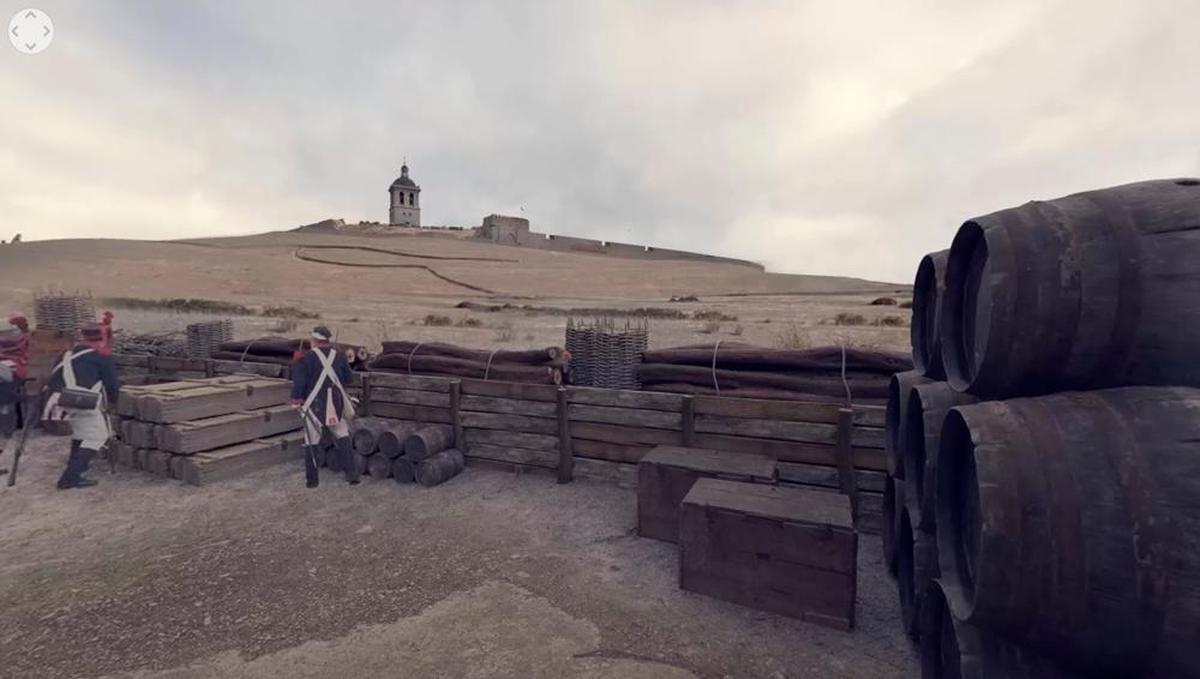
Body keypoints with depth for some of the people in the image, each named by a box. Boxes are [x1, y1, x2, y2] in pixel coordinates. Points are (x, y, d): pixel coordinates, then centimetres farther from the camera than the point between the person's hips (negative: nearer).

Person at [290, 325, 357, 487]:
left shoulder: (305, 358, -9)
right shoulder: (339, 356, 1)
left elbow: (299, 381, -12)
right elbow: (348, 378, 10)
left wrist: (296, 399, 0)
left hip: (314, 405, -2)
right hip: (335, 404, 2)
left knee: (311, 443, 10)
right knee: (343, 439, 12)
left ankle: (311, 479, 18)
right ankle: (352, 474, 9)